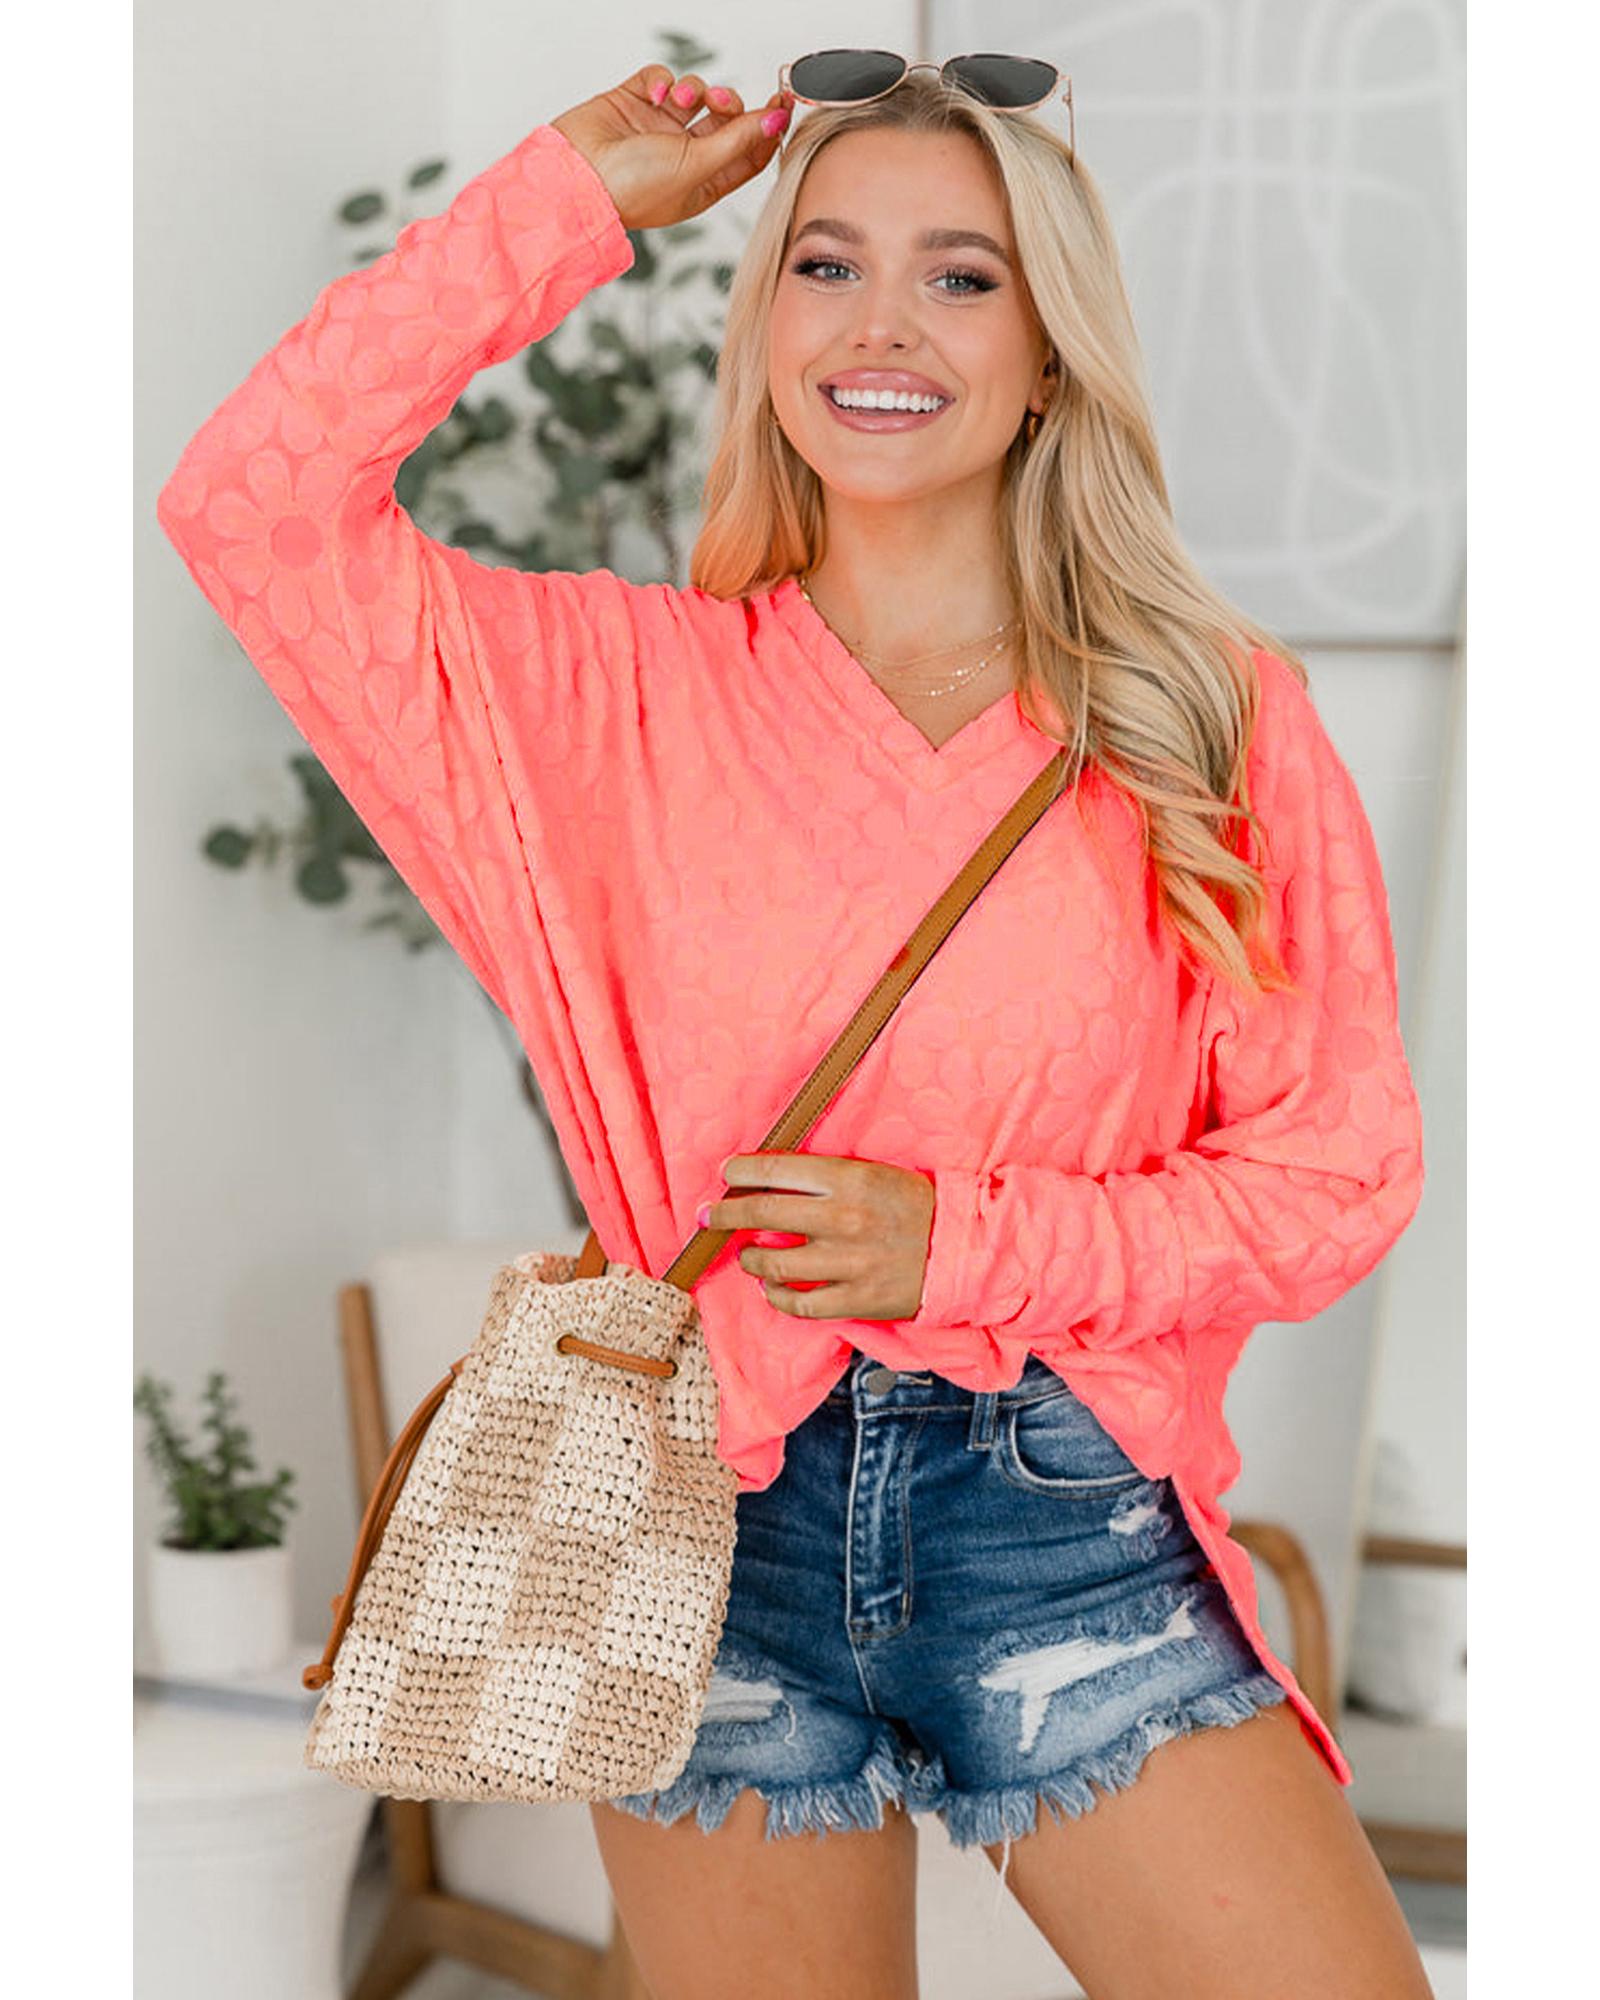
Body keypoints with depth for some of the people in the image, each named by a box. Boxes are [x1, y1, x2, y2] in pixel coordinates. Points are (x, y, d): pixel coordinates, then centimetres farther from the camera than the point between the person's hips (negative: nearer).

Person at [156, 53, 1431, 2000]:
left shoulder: (1215, 718, 0)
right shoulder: (636, 687, 2)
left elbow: (1336, 1172, 1)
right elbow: (247, 504, -7)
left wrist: (965, 1244, -12)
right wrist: (574, 197, -2)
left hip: (1073, 1524, 0)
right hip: (722, 1517, 1)